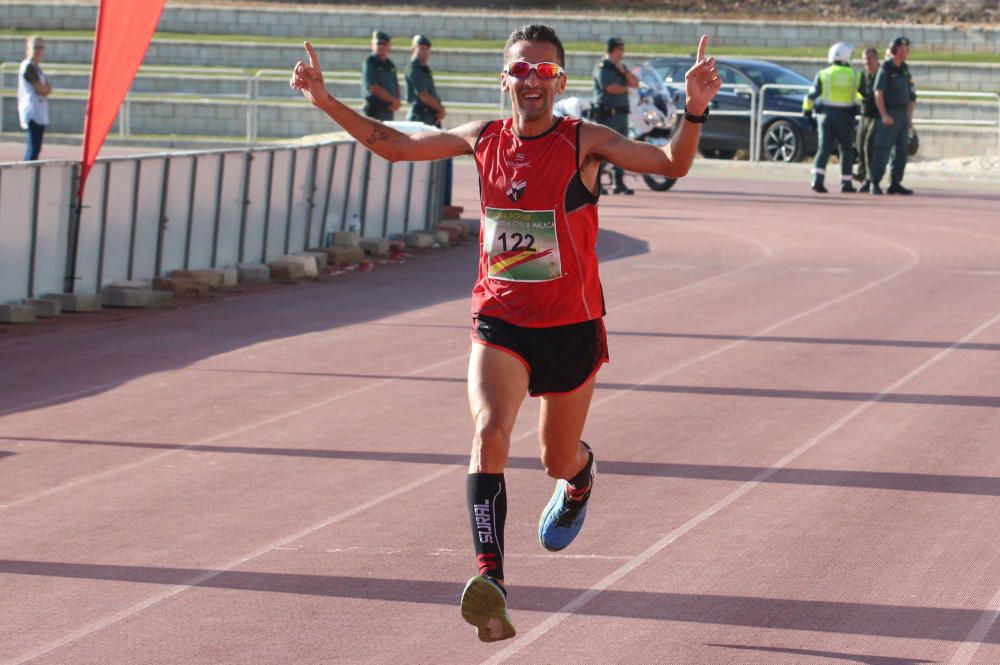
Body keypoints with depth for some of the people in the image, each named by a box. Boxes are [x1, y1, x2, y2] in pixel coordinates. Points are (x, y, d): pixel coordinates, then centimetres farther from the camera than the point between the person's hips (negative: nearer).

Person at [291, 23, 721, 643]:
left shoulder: (584, 143, -10)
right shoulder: (485, 139, 0)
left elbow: (672, 163, -21)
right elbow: (395, 145, 12)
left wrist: (695, 112, -39)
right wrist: (328, 103, 5)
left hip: (571, 328, -1)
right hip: (499, 323, 1)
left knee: (560, 460, 16)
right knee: (489, 432, -25)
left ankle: (580, 478, 56)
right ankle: (491, 580, -33)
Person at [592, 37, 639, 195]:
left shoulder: (621, 67, 19)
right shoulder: (602, 67, -7)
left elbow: (635, 84, 11)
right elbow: (611, 88, -17)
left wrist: (624, 72, -5)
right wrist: (626, 88, 2)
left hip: (621, 112, 8)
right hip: (607, 112, -8)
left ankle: (619, 183, 12)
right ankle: (595, 183, -9)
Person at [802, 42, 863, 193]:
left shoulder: (823, 75, -1)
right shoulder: (854, 75, 1)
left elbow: (812, 94, -2)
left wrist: (807, 110, 11)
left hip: (826, 114, 0)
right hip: (845, 117, 0)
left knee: (824, 149, 0)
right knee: (846, 150, 12)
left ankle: (817, 179, -17)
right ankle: (846, 183, 13)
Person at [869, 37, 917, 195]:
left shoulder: (904, 69, 14)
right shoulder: (886, 68, -8)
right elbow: (878, 93, -13)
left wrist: (909, 116, 15)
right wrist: (884, 115, -21)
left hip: (903, 115, 8)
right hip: (889, 115, -8)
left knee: (902, 150, 6)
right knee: (882, 149, -8)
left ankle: (895, 183, 11)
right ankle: (875, 183, -7)